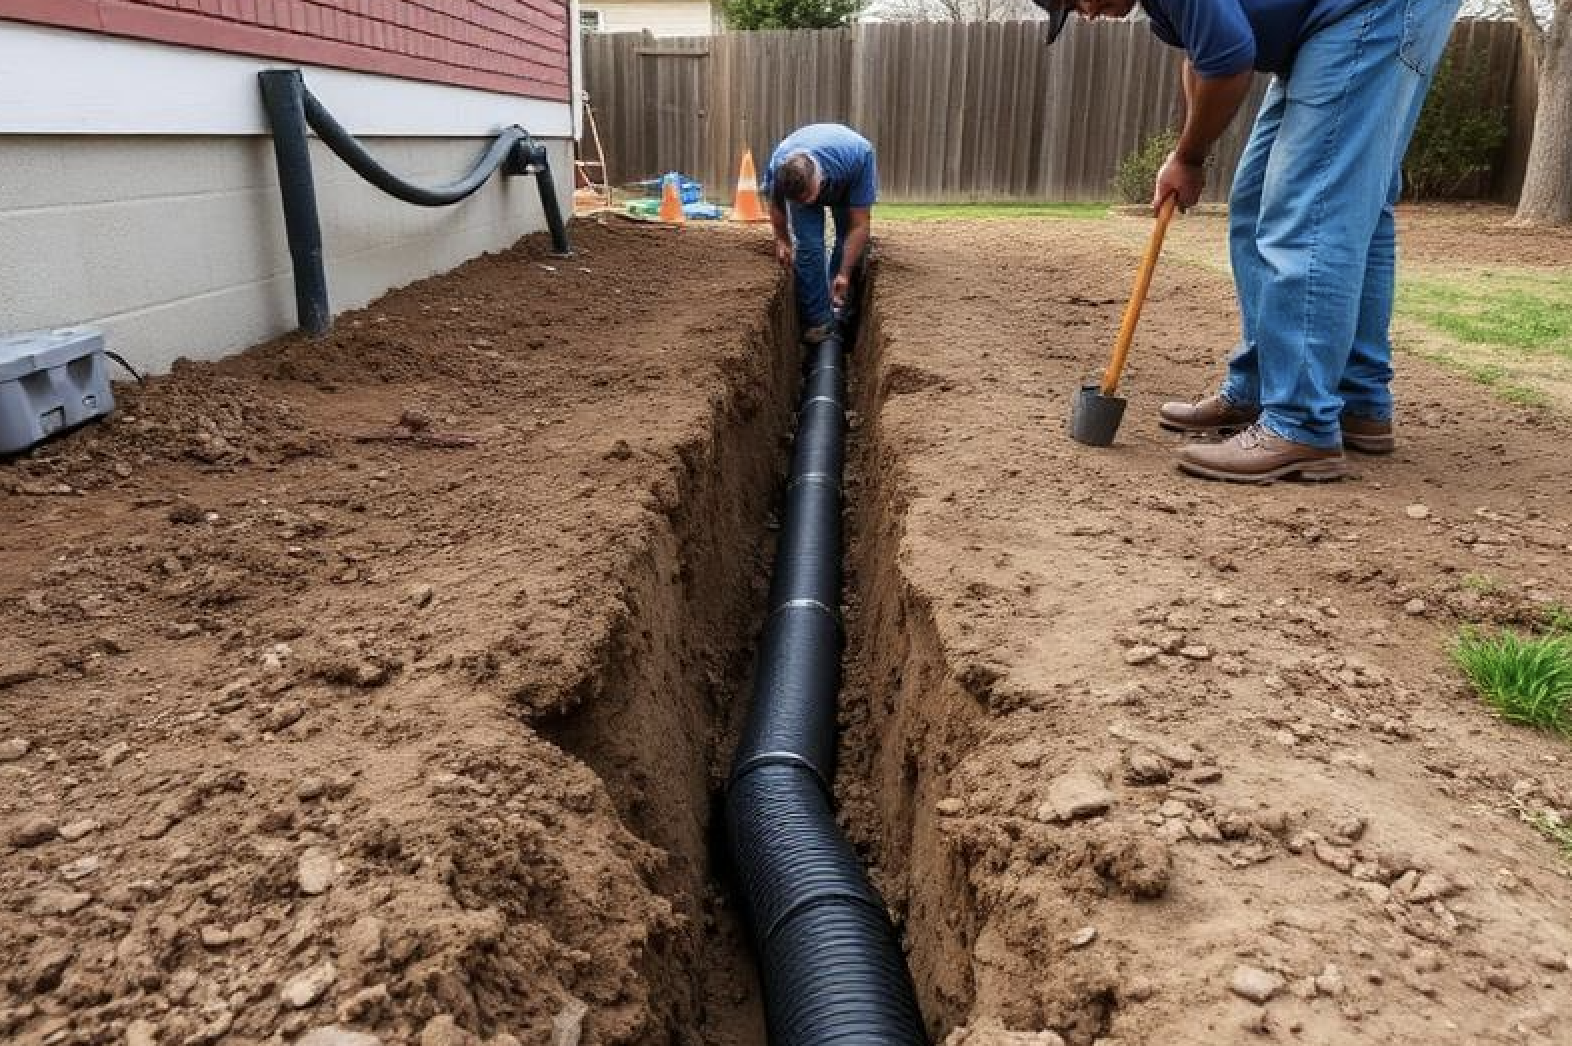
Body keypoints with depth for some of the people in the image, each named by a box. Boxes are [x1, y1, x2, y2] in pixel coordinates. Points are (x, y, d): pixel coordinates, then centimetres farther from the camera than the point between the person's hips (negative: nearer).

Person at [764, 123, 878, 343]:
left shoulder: (857, 156, -45)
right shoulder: (777, 167, -37)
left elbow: (860, 225, -36)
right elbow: (776, 204, -10)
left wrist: (844, 274, -34)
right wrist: (781, 240, -4)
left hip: (847, 186, 0)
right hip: (799, 183, 1)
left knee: (849, 244, -7)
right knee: (808, 245, -16)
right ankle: (819, 321, -10)